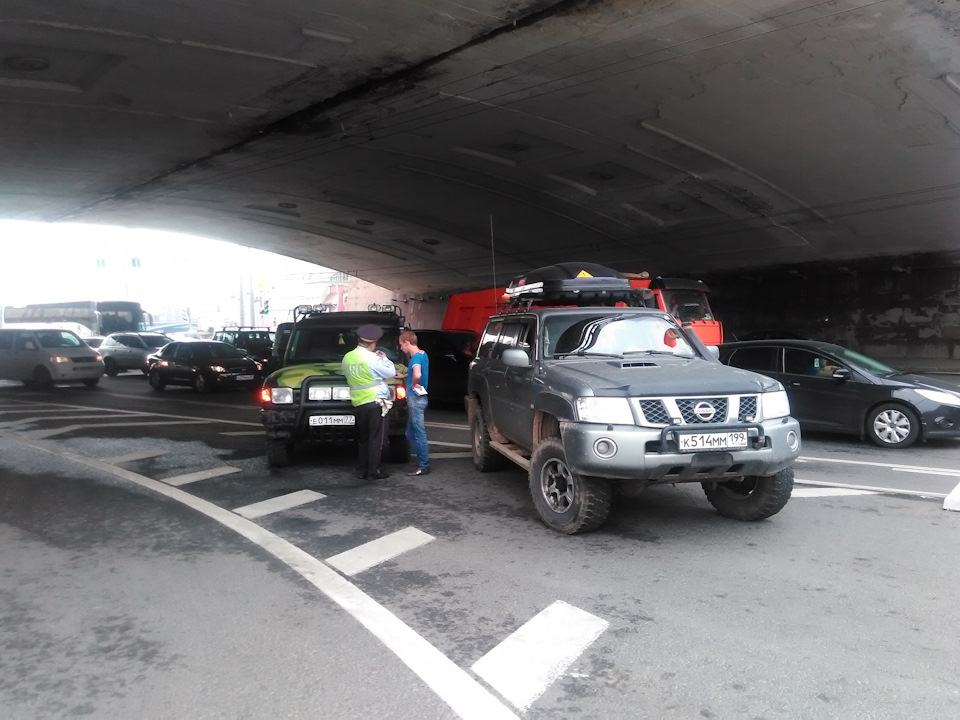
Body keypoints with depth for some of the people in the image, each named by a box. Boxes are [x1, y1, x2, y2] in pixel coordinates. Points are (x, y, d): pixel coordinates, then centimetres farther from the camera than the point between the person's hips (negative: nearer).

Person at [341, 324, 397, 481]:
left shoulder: (347, 357, 7)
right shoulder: (372, 358, -12)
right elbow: (391, 372, -5)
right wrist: (384, 358, 13)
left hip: (358, 403, 7)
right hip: (376, 403, -6)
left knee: (362, 438, 16)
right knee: (376, 439, 0)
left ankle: (361, 471, 17)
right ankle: (373, 472, 2)